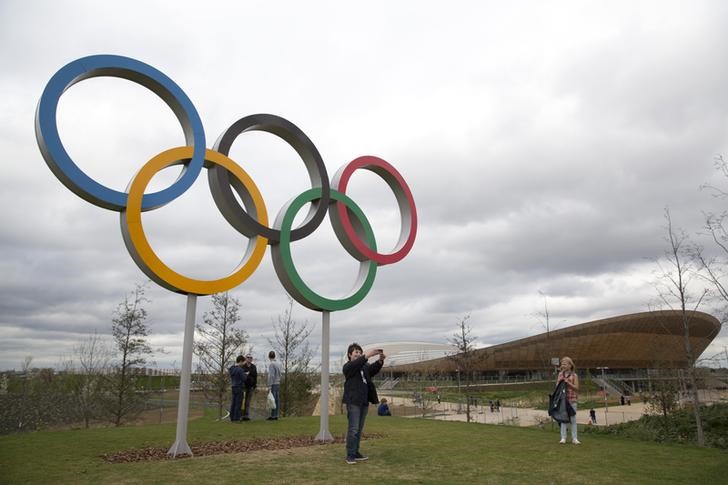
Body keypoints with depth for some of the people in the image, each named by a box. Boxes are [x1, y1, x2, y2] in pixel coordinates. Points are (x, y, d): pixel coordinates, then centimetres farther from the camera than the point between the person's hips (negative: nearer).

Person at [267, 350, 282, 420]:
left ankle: (273, 416, -5)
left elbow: (271, 375, -19)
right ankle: (276, 415, 9)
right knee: (277, 400, 7)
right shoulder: (278, 364, 12)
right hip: (278, 384, 8)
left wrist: (269, 386, -19)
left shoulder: (271, 364, -12)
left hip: (273, 384, -8)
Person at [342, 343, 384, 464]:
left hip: (364, 402, 7)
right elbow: (355, 364, -23)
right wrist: (367, 355, -35)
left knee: (359, 429, 11)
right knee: (353, 429, -9)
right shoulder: (348, 367, -1)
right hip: (353, 401, -7)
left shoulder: (364, 366, 18)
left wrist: (380, 360, -21)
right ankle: (350, 455, -3)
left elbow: (373, 369, -1)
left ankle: (356, 453, 19)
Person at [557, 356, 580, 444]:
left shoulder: (574, 375, -2)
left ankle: (574, 438, 10)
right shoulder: (560, 374, 8)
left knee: (573, 419, 4)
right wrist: (559, 381, -8)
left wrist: (568, 382, -17)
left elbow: (576, 388, -7)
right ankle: (563, 438, 10)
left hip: (572, 400, -3)